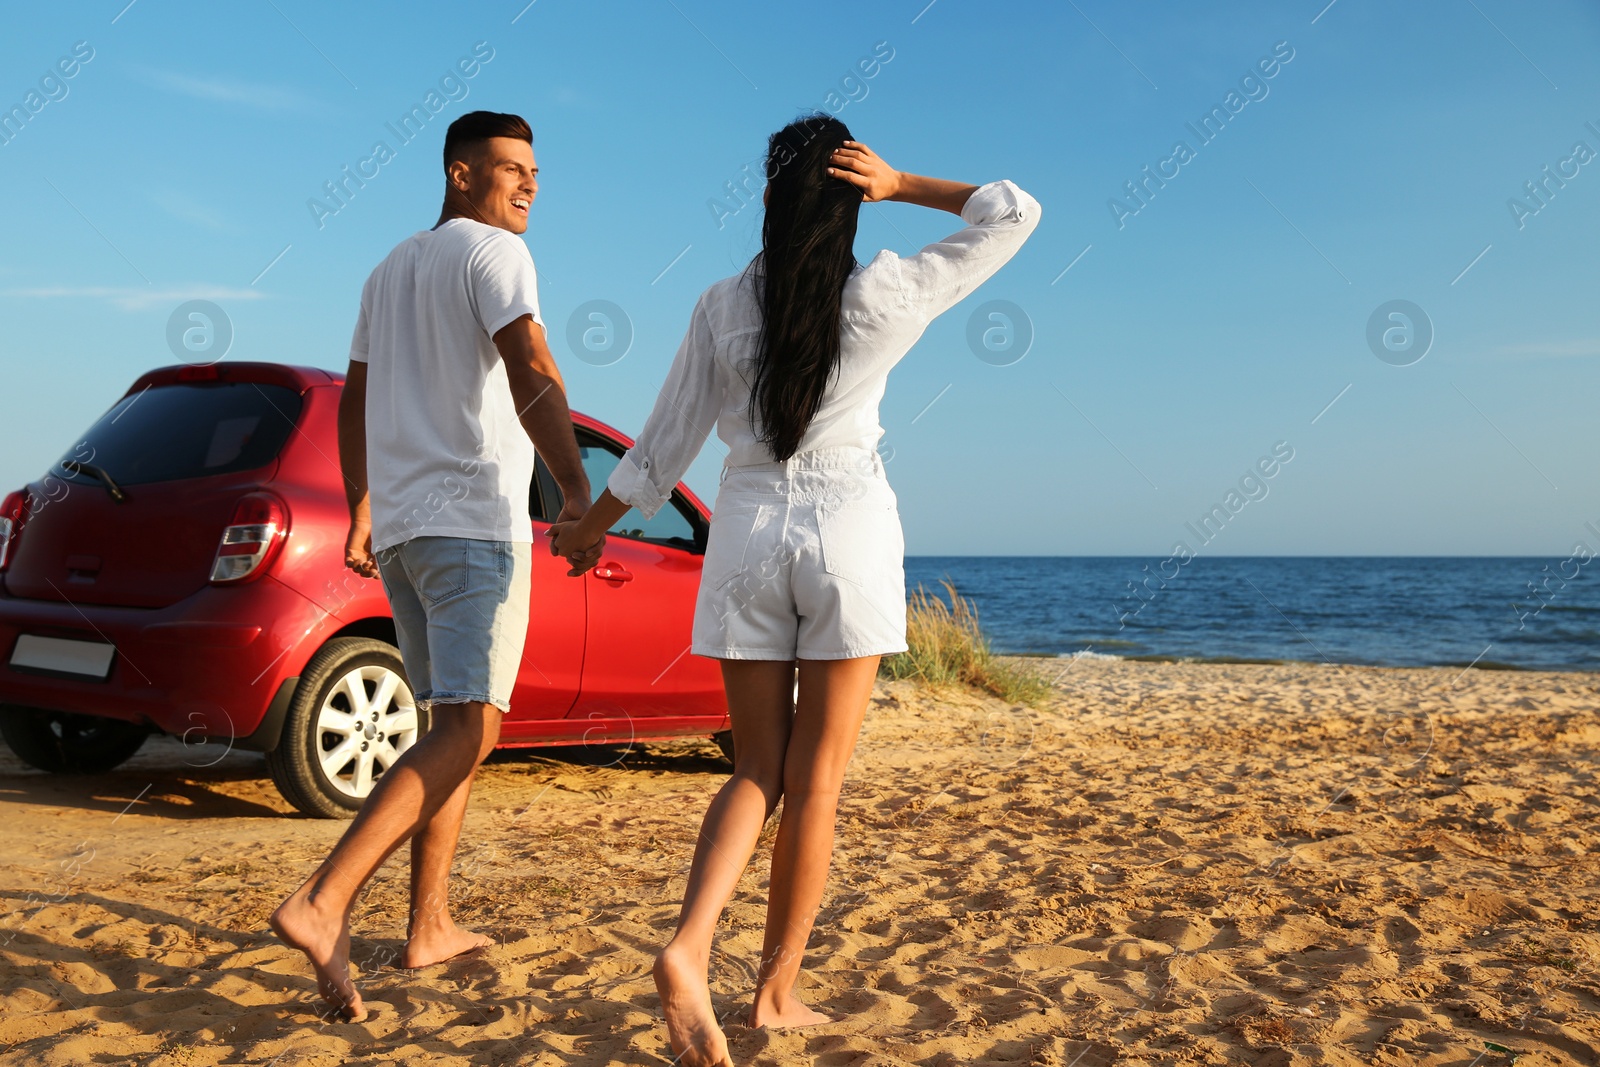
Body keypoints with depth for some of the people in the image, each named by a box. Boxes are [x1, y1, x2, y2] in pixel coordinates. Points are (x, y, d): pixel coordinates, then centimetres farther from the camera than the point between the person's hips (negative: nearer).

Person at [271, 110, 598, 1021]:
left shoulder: (392, 269, 23)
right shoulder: (493, 252, -3)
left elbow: (354, 402, 26)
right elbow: (533, 375, -20)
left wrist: (362, 510, 32)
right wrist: (578, 487, -31)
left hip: (398, 526, 9)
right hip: (475, 522, -9)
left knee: (457, 725, 15)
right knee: (468, 732, -13)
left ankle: (431, 925, 18)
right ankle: (324, 904, -22)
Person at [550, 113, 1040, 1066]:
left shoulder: (722, 308, 1)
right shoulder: (887, 298, -4)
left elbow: (666, 447, 5)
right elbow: (1014, 213, 8)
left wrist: (593, 523, 19)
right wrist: (903, 186, 0)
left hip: (746, 532, 2)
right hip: (850, 531, -2)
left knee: (758, 771, 12)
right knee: (817, 781, 8)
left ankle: (690, 948, -9)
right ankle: (779, 989, 17)